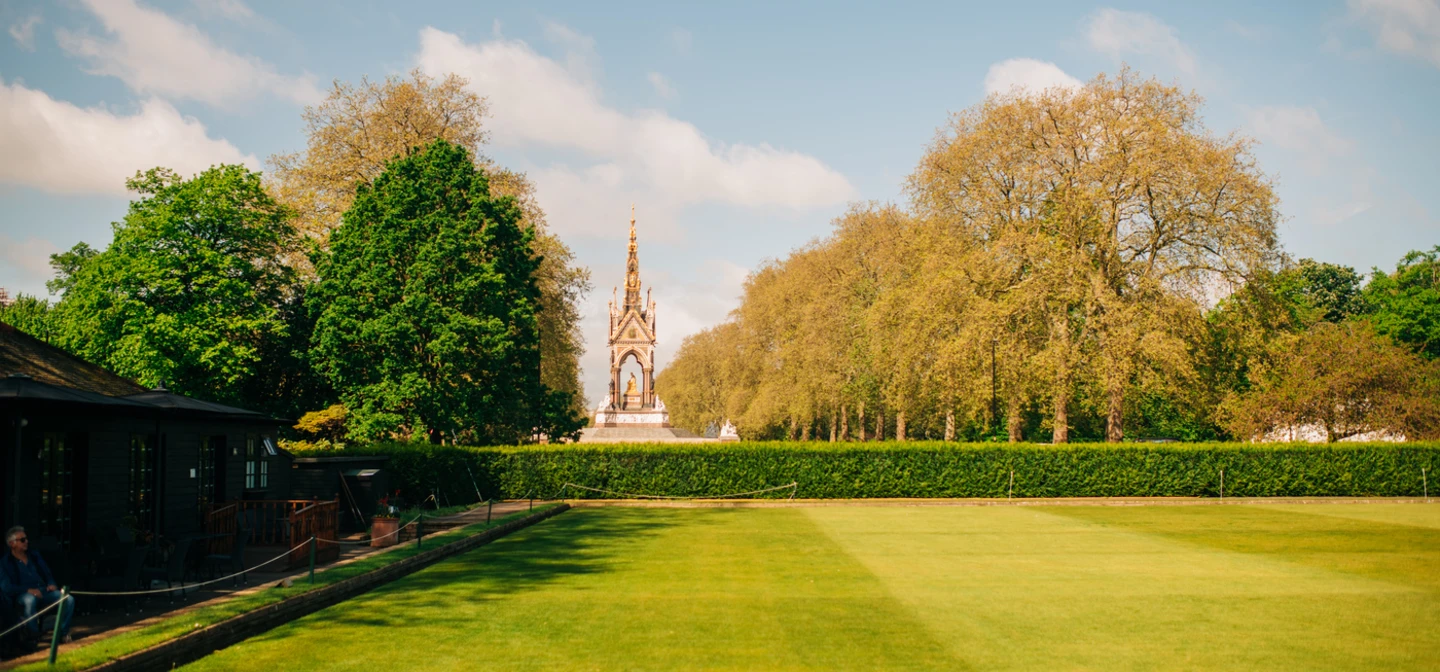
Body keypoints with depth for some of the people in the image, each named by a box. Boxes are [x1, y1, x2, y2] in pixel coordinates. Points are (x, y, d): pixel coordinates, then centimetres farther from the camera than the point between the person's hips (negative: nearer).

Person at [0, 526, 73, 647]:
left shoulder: (35, 555, 21)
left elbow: (48, 574, 24)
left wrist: (51, 584, 0)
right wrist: (28, 590, -21)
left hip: (44, 591, 5)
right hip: (23, 594, -5)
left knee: (69, 599, -23)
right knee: (30, 600, -42)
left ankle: (63, 633, -9)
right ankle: (33, 636, -26)